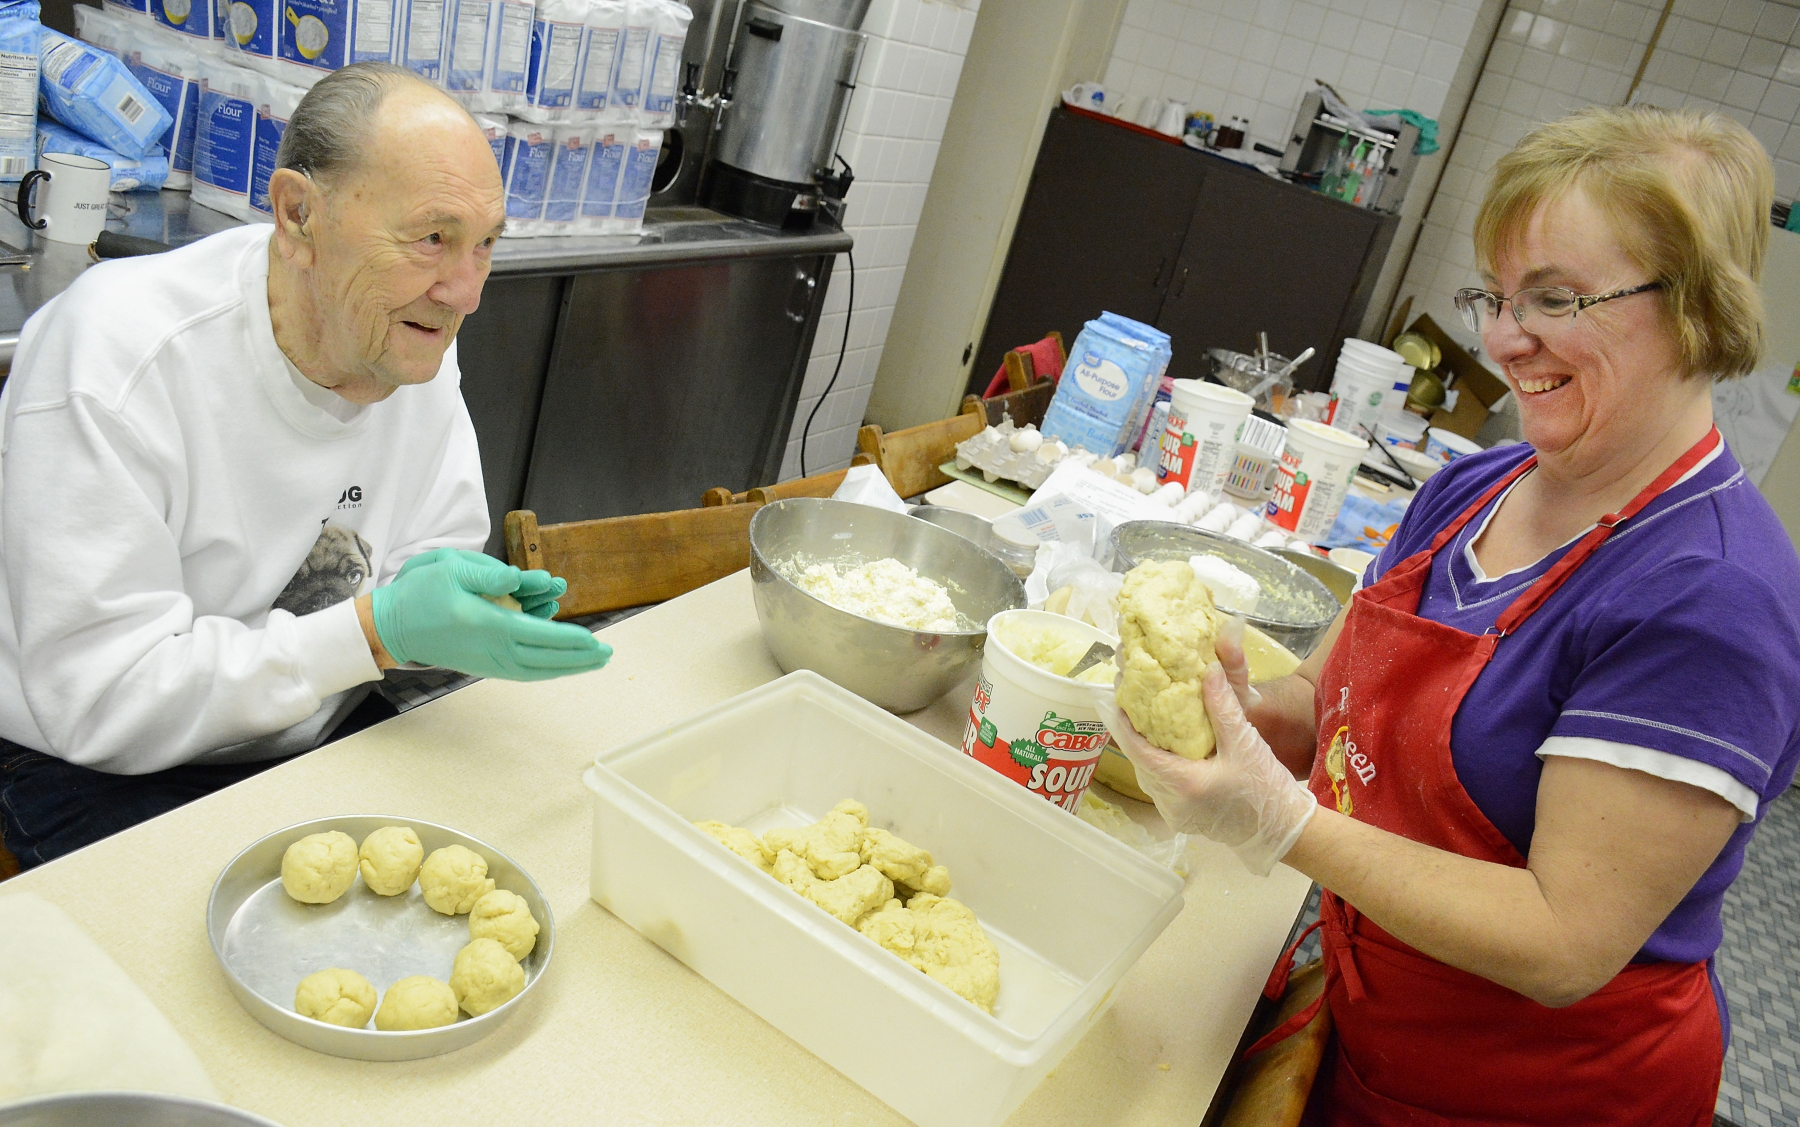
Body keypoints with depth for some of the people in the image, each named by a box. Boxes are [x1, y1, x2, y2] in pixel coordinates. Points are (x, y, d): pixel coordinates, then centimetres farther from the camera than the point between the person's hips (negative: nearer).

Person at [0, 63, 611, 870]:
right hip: (106, 769, -5)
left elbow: (436, 556, 4)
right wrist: (379, 630, -34)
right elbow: (98, 701, -26)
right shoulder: (114, 353, -25)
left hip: (324, 738, 6)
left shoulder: (415, 341, -6)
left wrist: (461, 597, -21)